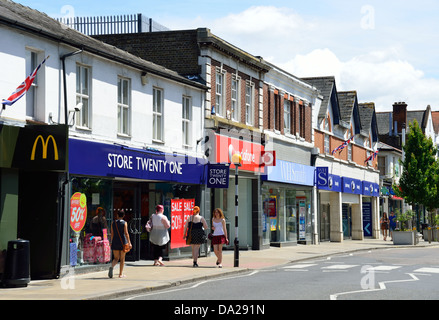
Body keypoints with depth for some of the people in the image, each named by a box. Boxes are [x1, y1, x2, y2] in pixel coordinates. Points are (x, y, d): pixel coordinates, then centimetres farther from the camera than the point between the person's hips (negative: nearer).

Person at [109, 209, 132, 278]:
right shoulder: (124, 223, -5)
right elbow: (126, 233, -12)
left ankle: (112, 267, -21)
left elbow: (112, 234, 5)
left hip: (115, 242, 2)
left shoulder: (113, 223, 3)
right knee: (122, 259, 9)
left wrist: (112, 242, 17)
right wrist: (129, 242, -12)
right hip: (123, 242, -2)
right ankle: (121, 274, 12)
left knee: (116, 258, 10)